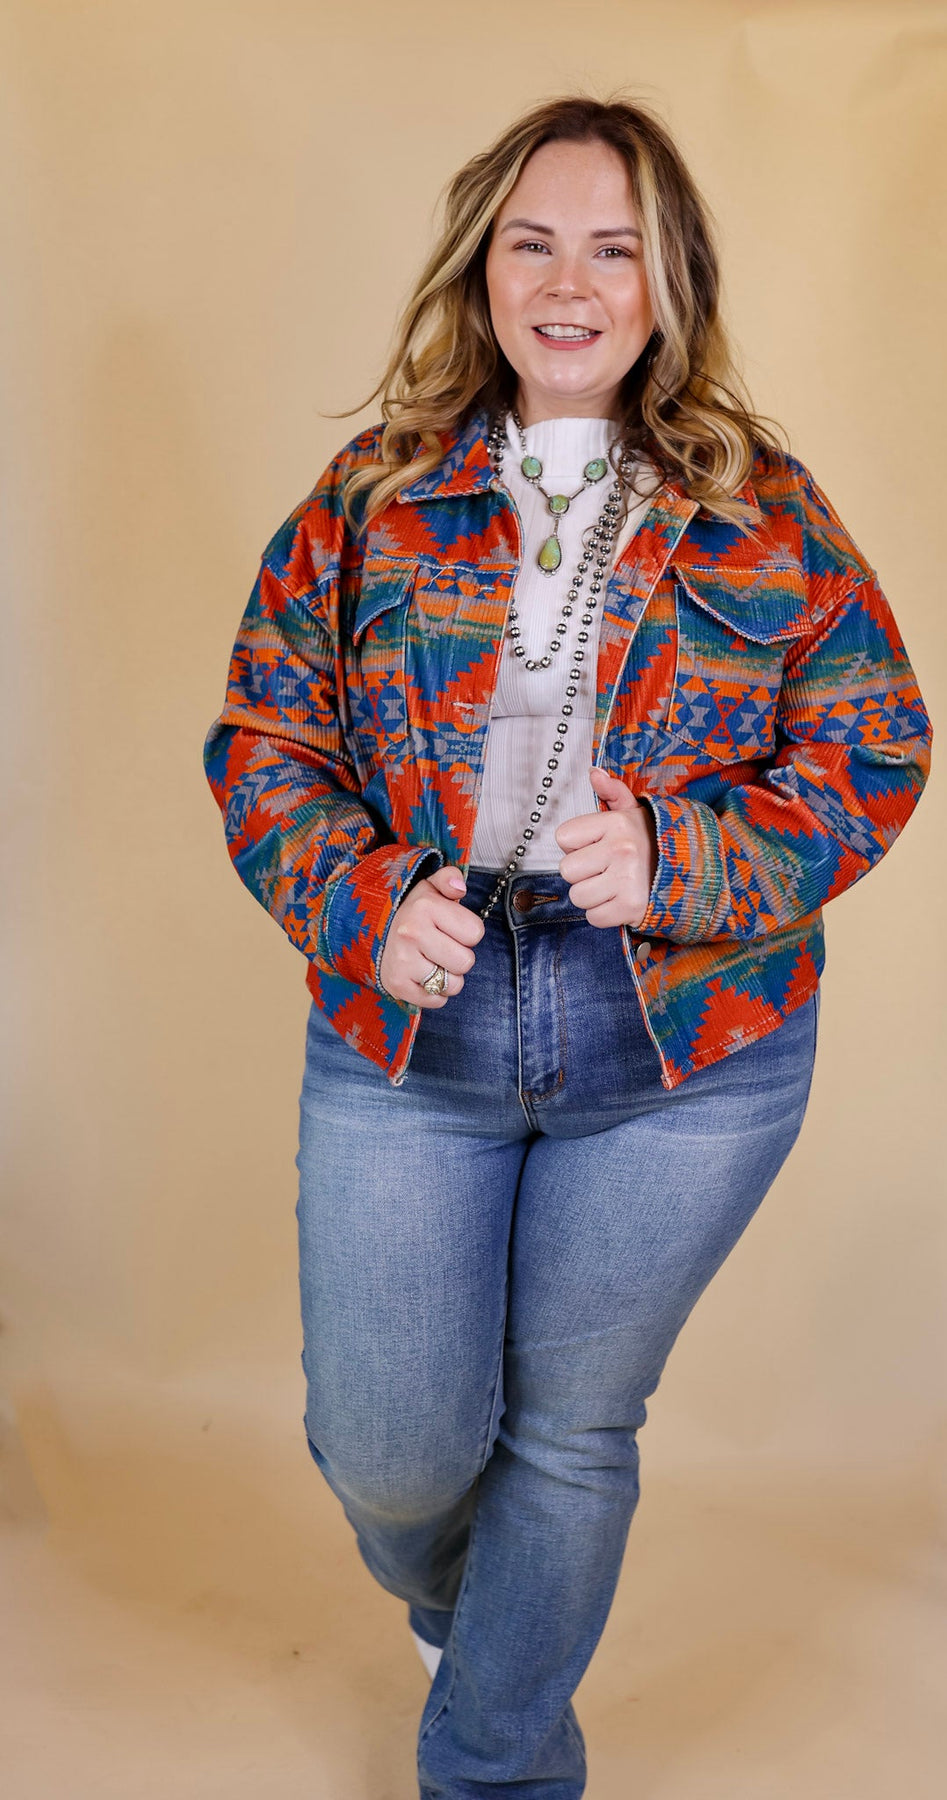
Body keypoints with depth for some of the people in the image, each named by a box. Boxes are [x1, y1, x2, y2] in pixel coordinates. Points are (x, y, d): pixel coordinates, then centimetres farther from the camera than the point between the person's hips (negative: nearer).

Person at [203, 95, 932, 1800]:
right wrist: (364, 897, -14)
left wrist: (680, 860, -17)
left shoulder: (766, 515, 1)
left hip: (690, 1058, 0)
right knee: (392, 1448, 6)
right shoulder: (371, 501, 3)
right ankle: (449, 1601, 46)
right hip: (403, 1037, 1)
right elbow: (263, 741, 5)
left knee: (573, 1432, 13)